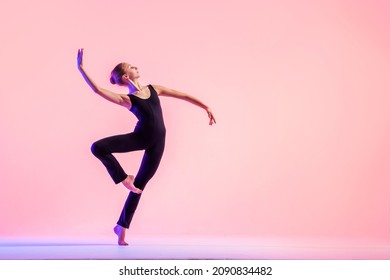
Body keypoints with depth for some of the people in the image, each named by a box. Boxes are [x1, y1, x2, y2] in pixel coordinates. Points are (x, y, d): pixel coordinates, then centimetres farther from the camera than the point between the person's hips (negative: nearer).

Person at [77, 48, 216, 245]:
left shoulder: (154, 89, 11)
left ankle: (121, 227, 18)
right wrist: (81, 68, -19)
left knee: (139, 186, 6)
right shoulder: (126, 99, -3)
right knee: (98, 147, -24)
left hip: (156, 143, 2)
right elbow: (97, 89, -15)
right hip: (140, 137, -2)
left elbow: (182, 95, 14)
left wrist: (205, 107, 11)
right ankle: (124, 178, -4)